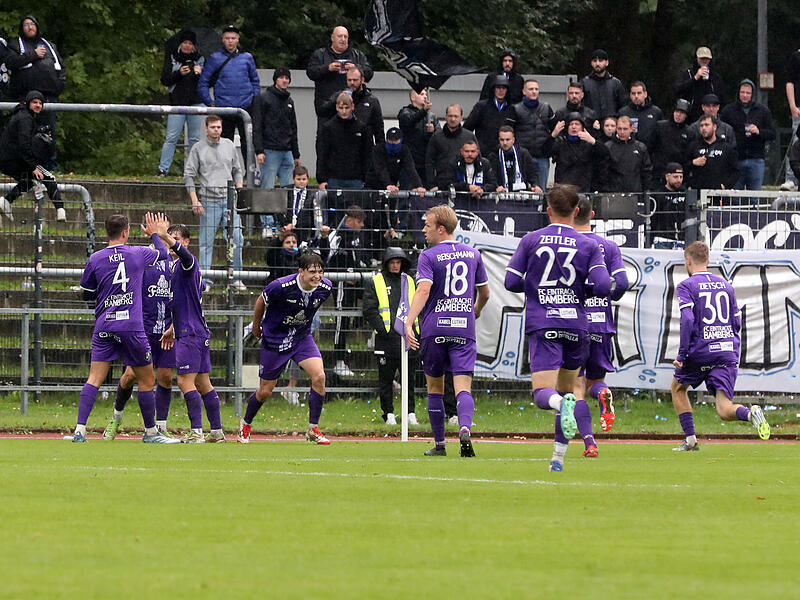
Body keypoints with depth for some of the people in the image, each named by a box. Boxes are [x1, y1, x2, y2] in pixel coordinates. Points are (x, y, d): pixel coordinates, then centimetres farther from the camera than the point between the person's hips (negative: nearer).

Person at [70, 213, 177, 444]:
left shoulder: (95, 259, 2)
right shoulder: (138, 254, 0)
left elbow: (87, 294, 11)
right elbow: (163, 253, 22)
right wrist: (156, 234, 40)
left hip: (103, 327, 2)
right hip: (131, 326, -2)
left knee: (94, 379, 0)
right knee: (147, 380, 10)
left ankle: (80, 430, -12)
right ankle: (150, 432, 17)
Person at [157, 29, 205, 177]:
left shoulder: (200, 59, 11)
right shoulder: (171, 58, 7)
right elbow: (164, 80, 0)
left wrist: (200, 73, -10)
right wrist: (179, 73, -16)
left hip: (196, 103, 2)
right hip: (177, 102, -2)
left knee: (195, 138, 3)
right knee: (171, 137, -7)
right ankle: (163, 169, -5)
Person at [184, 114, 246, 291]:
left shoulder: (229, 145, 11)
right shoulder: (198, 148, 2)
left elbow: (238, 170, 20)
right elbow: (188, 175, 1)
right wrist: (195, 201, -7)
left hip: (229, 199, 3)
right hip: (209, 200, -3)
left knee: (236, 238, -4)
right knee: (206, 242, 0)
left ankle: (236, 278, 4)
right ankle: (205, 279, 6)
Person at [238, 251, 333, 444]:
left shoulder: (325, 287, -13)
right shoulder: (281, 286, -27)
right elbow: (261, 302, -6)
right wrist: (256, 327, 8)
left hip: (302, 338, 3)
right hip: (274, 340, -3)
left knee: (319, 376, -19)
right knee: (265, 391, 6)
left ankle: (313, 429, -6)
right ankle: (245, 425, 35)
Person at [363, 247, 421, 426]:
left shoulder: (409, 281, 17)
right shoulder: (374, 282, 4)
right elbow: (369, 310, -3)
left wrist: (414, 328, 10)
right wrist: (382, 329, -13)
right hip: (386, 338, -3)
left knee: (409, 377, 4)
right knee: (386, 378, 2)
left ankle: (410, 413, 9)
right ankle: (388, 413, 9)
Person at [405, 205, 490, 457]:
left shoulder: (428, 257, -3)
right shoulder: (473, 254, 11)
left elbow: (423, 290, -18)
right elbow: (485, 292, 20)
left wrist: (409, 323, -26)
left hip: (434, 329, -2)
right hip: (464, 330, 2)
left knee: (435, 387, 13)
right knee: (463, 387, -5)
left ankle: (439, 444, 17)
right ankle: (465, 429, -33)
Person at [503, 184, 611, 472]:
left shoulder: (531, 240, 2)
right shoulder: (589, 245, 2)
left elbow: (511, 282, 1)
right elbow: (603, 287, -8)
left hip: (542, 326, -2)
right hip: (576, 325, 2)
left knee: (543, 393, -9)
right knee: (567, 391, 16)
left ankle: (562, 405, -45)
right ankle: (558, 456, 13)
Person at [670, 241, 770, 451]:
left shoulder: (686, 286, -2)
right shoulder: (726, 285, 15)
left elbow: (687, 320, -16)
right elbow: (737, 323, 16)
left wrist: (682, 355, -13)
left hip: (700, 352, -4)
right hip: (729, 352, 4)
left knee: (678, 388, 25)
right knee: (724, 411, -2)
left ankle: (690, 439, 18)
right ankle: (750, 413, -35)